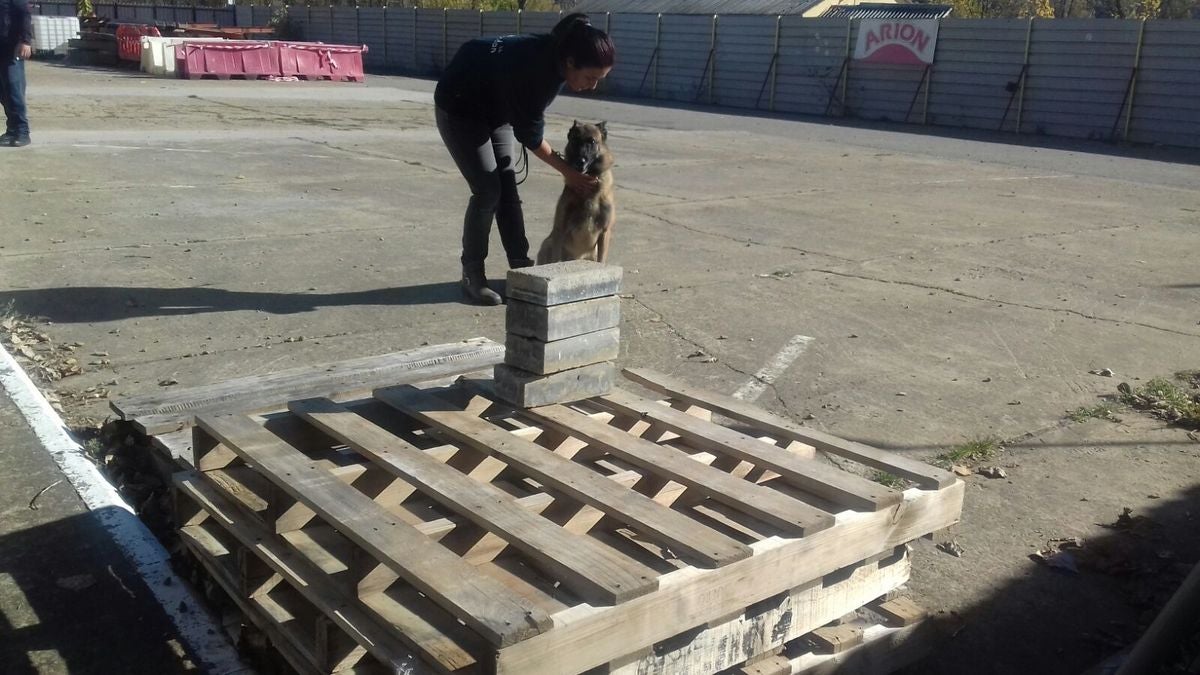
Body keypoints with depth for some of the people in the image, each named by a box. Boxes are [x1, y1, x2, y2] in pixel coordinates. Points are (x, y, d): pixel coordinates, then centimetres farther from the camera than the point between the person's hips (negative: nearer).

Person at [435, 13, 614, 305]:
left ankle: (521, 265, 8)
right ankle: (472, 274, -1)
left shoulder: (555, 59, -16)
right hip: (460, 106, -7)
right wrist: (567, 171, -20)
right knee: (488, 190, -12)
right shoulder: (532, 66, -38)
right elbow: (529, 133, -26)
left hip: (498, 107, 7)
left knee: (508, 187, 2)